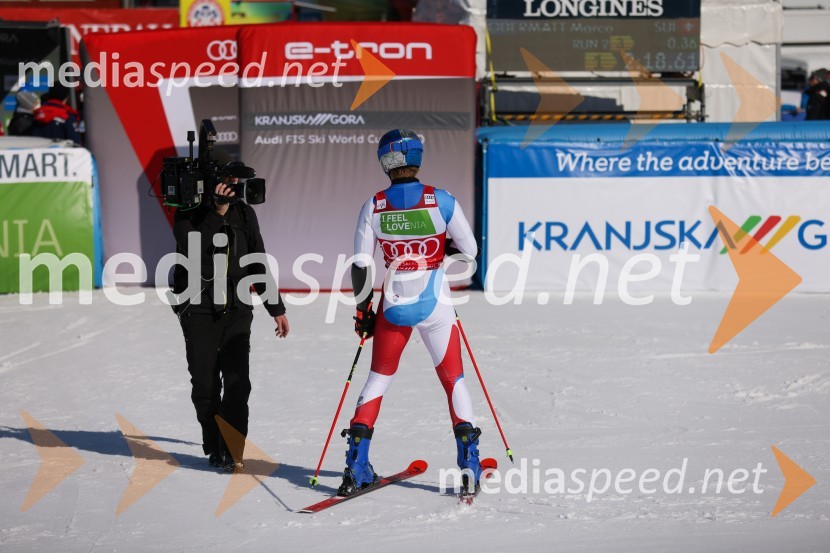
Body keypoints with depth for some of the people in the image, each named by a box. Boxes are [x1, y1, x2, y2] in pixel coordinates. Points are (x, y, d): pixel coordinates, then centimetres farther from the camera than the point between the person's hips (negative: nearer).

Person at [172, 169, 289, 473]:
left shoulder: (244, 213, 9)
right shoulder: (187, 215, -4)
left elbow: (259, 263, 18)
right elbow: (192, 251, -23)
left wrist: (276, 308, 20)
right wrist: (217, 212, -27)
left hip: (236, 311, 2)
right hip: (199, 311, -2)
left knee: (237, 381, -10)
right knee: (205, 383, 0)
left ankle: (232, 451, -10)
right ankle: (214, 448, 16)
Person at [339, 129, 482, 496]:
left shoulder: (374, 207, -6)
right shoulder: (442, 201, -10)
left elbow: (361, 266, -3)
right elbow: (469, 251, -2)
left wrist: (363, 309, 8)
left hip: (393, 306, 2)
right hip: (435, 305, -1)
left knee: (379, 379, 16)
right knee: (453, 380, 11)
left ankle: (356, 465, 10)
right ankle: (468, 461, 3)